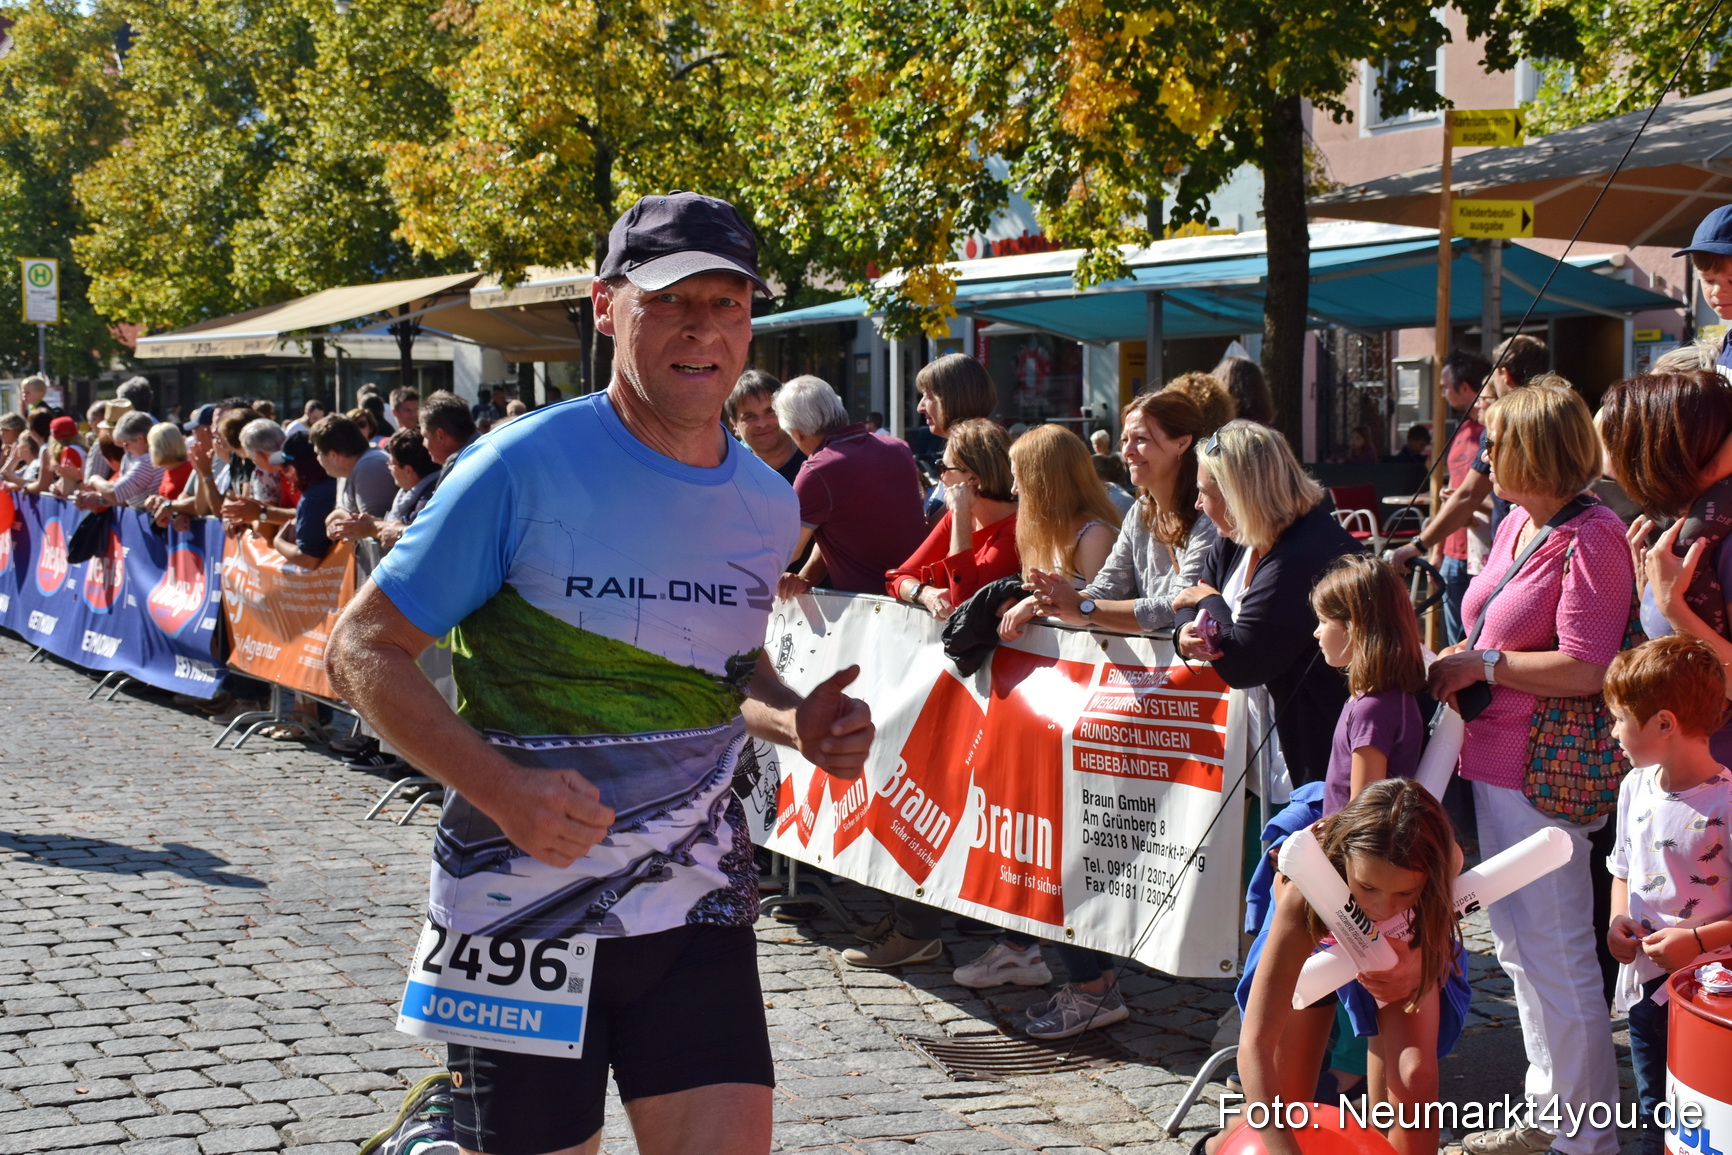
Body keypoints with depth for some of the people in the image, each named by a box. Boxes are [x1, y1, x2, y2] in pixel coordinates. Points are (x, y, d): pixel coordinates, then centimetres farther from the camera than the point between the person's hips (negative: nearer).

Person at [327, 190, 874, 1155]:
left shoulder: (769, 505, 4)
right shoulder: (524, 468, -12)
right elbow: (364, 650, -10)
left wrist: (797, 722, -1)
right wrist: (503, 790, -23)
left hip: (696, 900, 4)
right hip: (524, 904, -4)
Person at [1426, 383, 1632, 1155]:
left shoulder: (1590, 539, -18)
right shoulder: (1516, 525, 10)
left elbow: (1584, 668, -24)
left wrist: (1480, 665, -17)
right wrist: (1453, 659, 5)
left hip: (1540, 774, -10)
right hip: (1493, 763, 10)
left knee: (1558, 958, -2)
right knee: (1517, 946, 20)